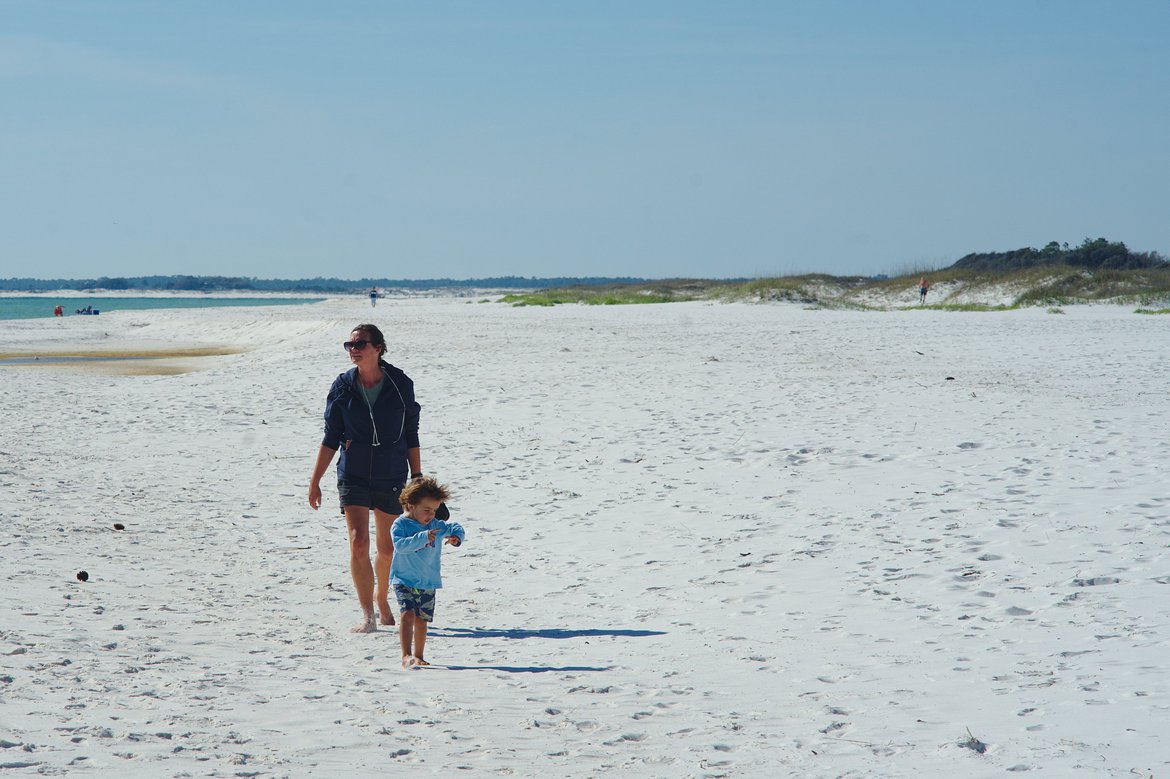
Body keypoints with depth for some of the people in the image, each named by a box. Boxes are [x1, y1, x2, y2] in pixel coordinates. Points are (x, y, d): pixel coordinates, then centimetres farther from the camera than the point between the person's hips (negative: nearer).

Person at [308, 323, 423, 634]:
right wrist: (315, 481, 1)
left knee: (387, 548, 10)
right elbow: (331, 438, 4)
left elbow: (411, 436, 4)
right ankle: (367, 615, -12)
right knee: (358, 543, -14)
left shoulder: (400, 384, -3)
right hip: (353, 477, 0)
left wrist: (417, 477, 3)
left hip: (391, 478, 0)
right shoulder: (342, 386, -1)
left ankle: (382, 601, 35)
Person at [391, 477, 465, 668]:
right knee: (407, 615, -20)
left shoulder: (436, 525, 3)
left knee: (421, 620, 12)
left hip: (428, 582, 5)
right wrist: (423, 537, -35)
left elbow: (455, 528, 9)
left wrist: (456, 537, -15)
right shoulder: (400, 525, -12)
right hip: (404, 581, -5)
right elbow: (400, 545, -26)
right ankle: (406, 656, -23)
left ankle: (418, 656, 26)